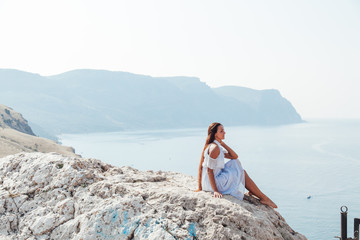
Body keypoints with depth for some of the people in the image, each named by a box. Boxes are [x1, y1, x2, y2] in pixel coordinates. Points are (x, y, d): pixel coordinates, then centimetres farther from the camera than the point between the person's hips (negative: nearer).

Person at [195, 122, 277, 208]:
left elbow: (234, 156, 9)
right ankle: (263, 198, 9)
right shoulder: (214, 148, -21)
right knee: (242, 173, -1)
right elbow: (209, 170, -23)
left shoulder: (218, 147, 11)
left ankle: (252, 192, 17)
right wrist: (215, 191, -25)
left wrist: (222, 143, 3)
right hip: (212, 183, -10)